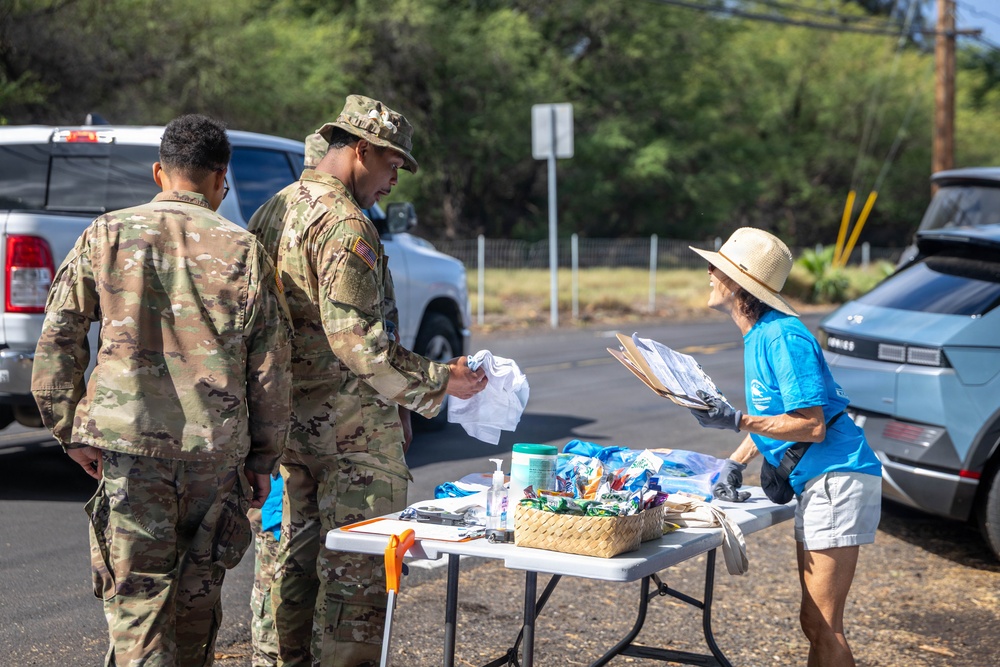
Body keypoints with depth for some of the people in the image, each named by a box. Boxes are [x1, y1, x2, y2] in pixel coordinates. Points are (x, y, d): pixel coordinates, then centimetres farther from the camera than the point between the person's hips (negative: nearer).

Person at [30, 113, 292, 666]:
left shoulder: (107, 235, 3)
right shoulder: (243, 250, 4)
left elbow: (57, 341, 2)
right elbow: (271, 368, 4)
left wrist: (70, 430, 11)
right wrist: (263, 458, 12)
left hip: (128, 444, -1)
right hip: (216, 452, 1)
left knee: (136, 600, 0)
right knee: (197, 597, 16)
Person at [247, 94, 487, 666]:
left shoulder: (273, 211, 13)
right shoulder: (345, 223, -17)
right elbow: (356, 337, -24)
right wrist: (439, 382, -16)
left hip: (288, 423, 9)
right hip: (349, 427, -9)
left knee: (296, 557, 16)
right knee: (359, 569, -2)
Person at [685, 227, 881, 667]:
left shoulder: (782, 337, -19)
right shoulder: (758, 334, 12)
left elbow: (812, 426, -21)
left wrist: (735, 421, -23)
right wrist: (737, 461, 10)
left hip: (837, 480, -11)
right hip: (813, 483, 11)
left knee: (821, 625, -8)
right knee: (814, 622, 17)